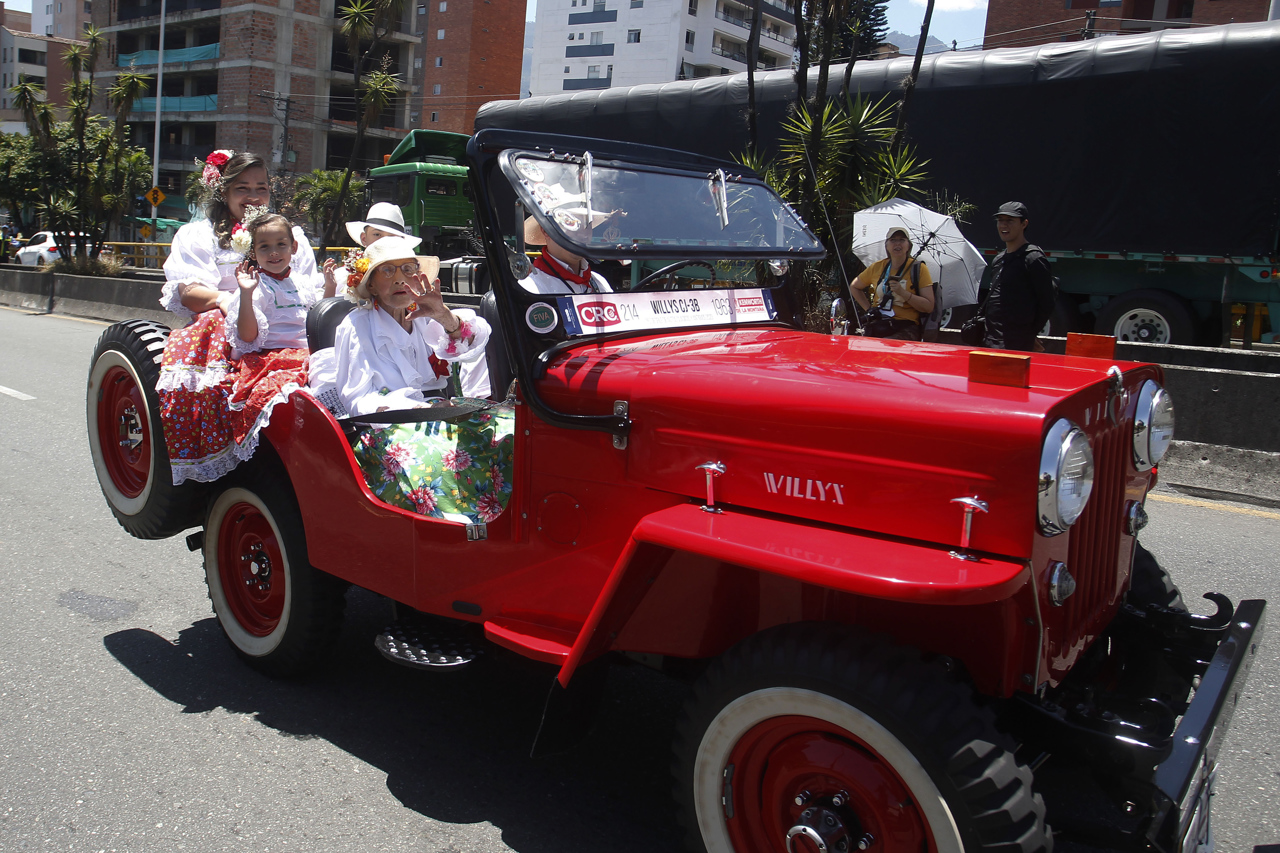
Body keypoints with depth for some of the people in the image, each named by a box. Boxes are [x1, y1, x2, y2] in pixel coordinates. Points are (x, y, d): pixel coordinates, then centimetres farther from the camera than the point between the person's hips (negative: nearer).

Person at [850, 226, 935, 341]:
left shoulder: (919, 268, 5)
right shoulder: (877, 267, 14)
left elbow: (929, 307, -3)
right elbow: (854, 287, 33)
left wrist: (903, 293, -14)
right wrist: (868, 309, 17)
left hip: (906, 328, -3)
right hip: (877, 326, 3)